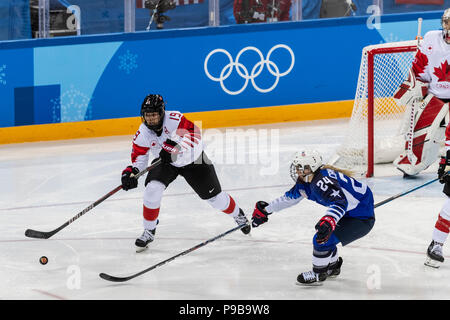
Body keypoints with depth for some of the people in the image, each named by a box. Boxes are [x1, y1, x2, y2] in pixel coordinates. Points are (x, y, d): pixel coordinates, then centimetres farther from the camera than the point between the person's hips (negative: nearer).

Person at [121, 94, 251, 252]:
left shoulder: (174, 119, -33)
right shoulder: (142, 134, -20)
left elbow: (194, 135, -39)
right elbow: (138, 157, -12)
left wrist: (176, 151, -51)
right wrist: (130, 173, -32)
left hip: (193, 159, -2)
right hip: (165, 162, 2)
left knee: (215, 197, 5)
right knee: (153, 189, -24)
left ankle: (237, 214, 38)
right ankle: (149, 231, -7)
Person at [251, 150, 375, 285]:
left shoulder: (322, 181, -29)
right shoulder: (305, 182, 2)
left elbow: (339, 203, -42)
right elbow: (290, 197, 20)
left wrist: (329, 221, -59)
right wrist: (266, 209, 27)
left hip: (363, 218, -10)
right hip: (349, 213, 10)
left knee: (323, 238, -15)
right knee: (322, 234, 20)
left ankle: (318, 274, 4)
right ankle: (333, 265, 42)